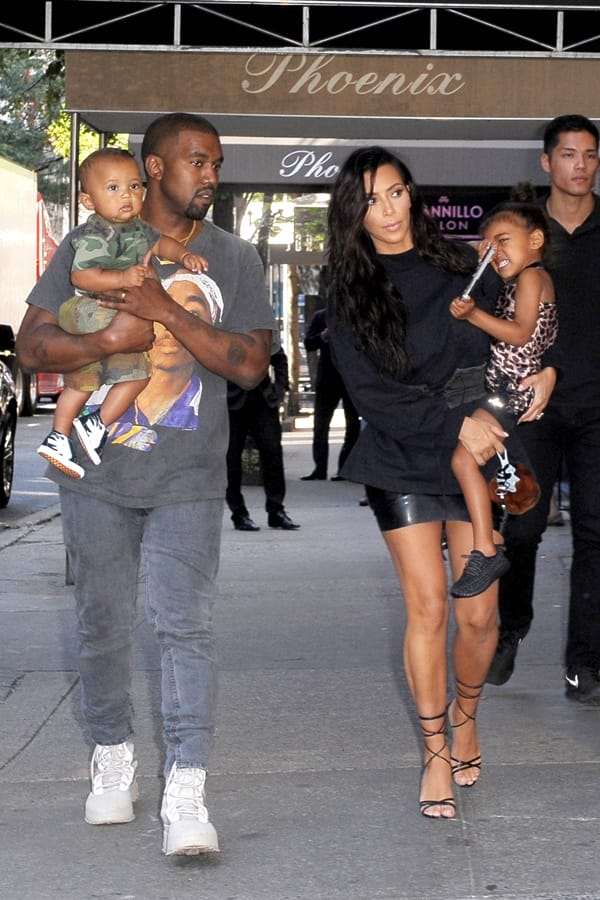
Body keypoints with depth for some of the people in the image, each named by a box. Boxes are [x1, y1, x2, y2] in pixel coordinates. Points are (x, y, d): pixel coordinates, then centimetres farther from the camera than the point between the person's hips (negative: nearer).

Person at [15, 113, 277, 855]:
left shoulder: (234, 260, 5)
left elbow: (250, 364, -5)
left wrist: (169, 314, -16)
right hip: (98, 473, 1)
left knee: (187, 627, -9)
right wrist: (108, 342, -19)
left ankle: (184, 795, -8)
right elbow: (32, 347, -1)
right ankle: (113, 756, 30)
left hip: (187, 479, -1)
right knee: (101, 625, 10)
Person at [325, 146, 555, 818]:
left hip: (477, 460, 2)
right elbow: (372, 393, -10)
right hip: (403, 462, -2)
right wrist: (457, 423, -18)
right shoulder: (350, 296, -1)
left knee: (479, 615, -1)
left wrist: (546, 369, -1)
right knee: (428, 608, -8)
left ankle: (464, 713, 29)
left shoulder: (462, 265, 6)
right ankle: (436, 752, 8)